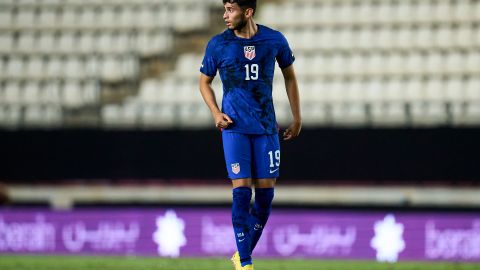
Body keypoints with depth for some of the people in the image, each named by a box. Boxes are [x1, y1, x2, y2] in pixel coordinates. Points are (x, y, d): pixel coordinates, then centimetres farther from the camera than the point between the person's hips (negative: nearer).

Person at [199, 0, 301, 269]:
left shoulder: (275, 40, -1)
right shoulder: (218, 44, -4)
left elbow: (290, 76, 13)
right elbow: (205, 82, 10)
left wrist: (297, 118, 12)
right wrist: (216, 112, -7)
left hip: (266, 126, 2)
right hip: (234, 127, -2)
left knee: (265, 192, 2)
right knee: (241, 190, -10)